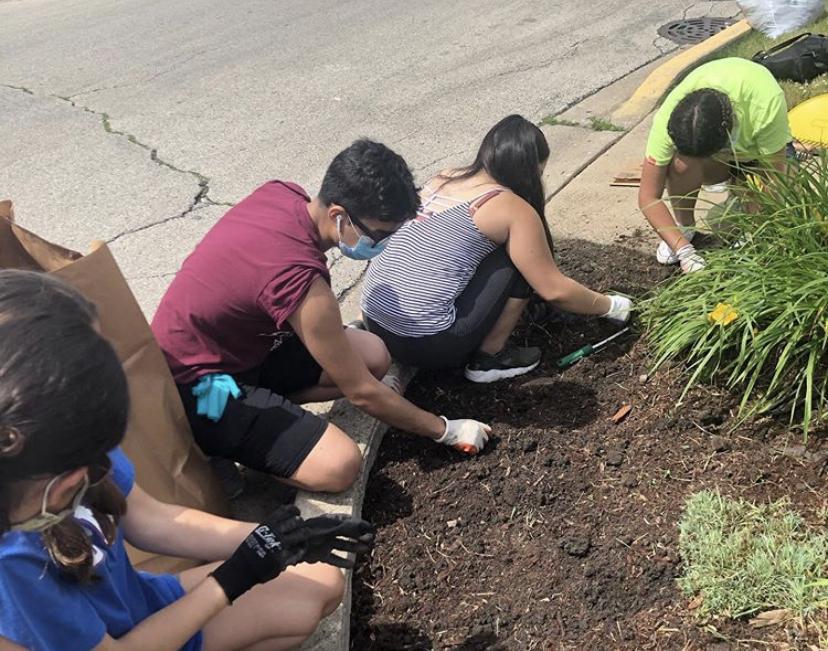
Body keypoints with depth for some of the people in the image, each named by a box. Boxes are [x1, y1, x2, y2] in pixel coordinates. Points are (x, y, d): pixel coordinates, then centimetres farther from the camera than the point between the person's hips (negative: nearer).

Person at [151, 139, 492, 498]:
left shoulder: (282, 193, -10)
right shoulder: (302, 282, -32)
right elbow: (362, 392, -20)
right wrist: (445, 430, -8)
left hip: (236, 341, 9)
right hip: (195, 387, -9)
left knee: (374, 356, 2)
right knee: (340, 465, -25)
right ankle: (213, 449, -5)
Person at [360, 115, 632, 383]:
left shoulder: (444, 178, 13)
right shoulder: (513, 208, -7)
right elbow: (555, 290, -2)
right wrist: (610, 306, 16)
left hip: (374, 325, 7)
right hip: (427, 343, -7)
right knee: (519, 261, 5)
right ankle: (489, 357, 9)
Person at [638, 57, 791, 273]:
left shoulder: (767, 104, -41)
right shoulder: (669, 117, -37)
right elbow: (648, 197, -33)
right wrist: (685, 251, -41)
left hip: (757, 146, 0)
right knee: (681, 164, -35)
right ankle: (684, 227, -8)